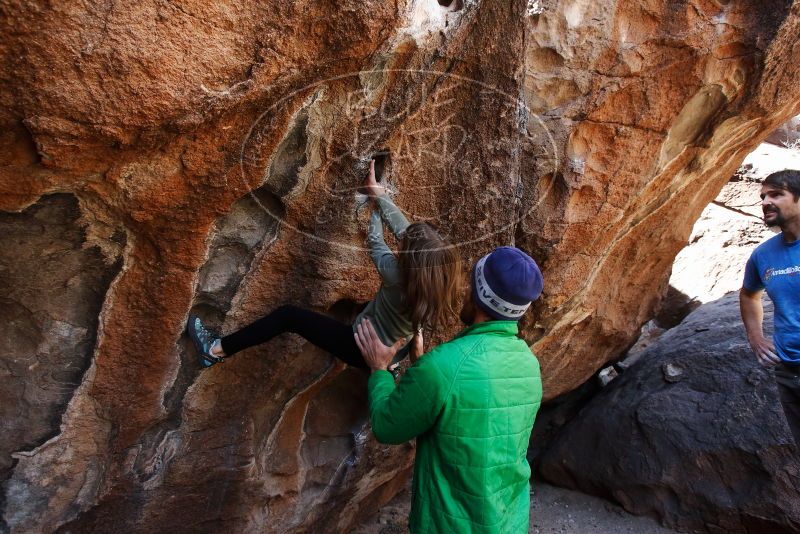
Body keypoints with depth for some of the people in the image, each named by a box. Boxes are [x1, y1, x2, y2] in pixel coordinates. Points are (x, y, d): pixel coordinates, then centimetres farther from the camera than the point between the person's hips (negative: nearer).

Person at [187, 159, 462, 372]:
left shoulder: (397, 276, -34)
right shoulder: (437, 273, -19)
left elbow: (375, 243, -15)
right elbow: (407, 231, -8)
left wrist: (375, 204, 3)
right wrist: (380, 195, -3)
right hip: (394, 349, 6)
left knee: (288, 315, -2)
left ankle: (216, 350, 11)